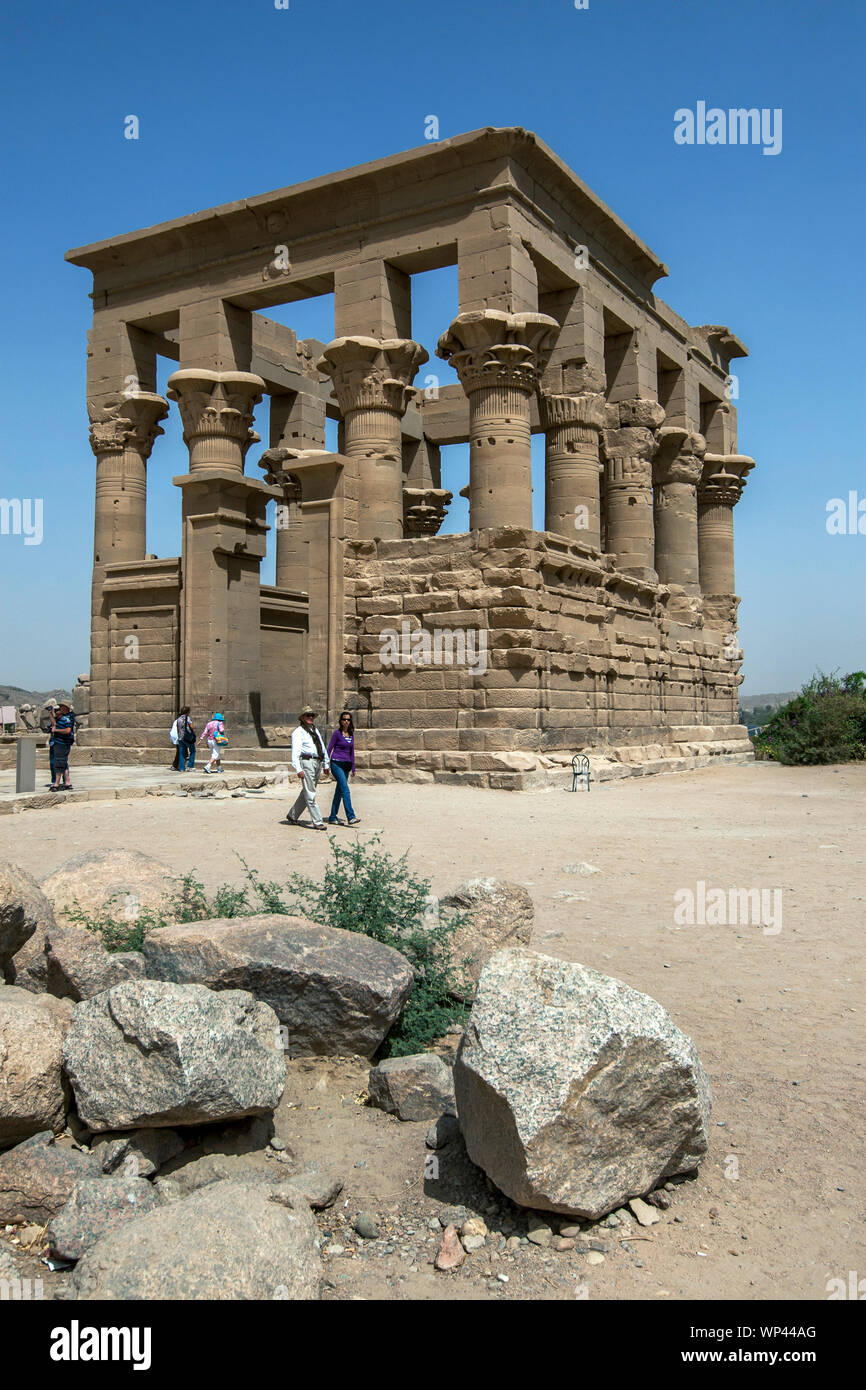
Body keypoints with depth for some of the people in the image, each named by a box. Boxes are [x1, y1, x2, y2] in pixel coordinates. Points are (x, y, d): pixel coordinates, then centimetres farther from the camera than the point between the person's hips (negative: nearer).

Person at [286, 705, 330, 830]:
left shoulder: (315, 730, 21)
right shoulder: (298, 732, -4)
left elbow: (322, 748, 26)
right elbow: (295, 752, -12)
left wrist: (325, 764, 23)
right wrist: (298, 769, -20)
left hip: (317, 763, 8)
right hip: (306, 762, -8)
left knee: (306, 793, 14)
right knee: (310, 794, -7)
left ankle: (292, 816, 27)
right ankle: (317, 822, -8)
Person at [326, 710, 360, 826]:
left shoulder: (351, 734, 11)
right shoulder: (337, 733, -6)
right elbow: (329, 749, -3)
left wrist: (353, 768, 16)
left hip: (346, 765, 7)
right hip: (337, 764, -7)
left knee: (339, 791, 9)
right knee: (345, 790, -16)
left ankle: (332, 817, 15)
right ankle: (351, 817, -21)